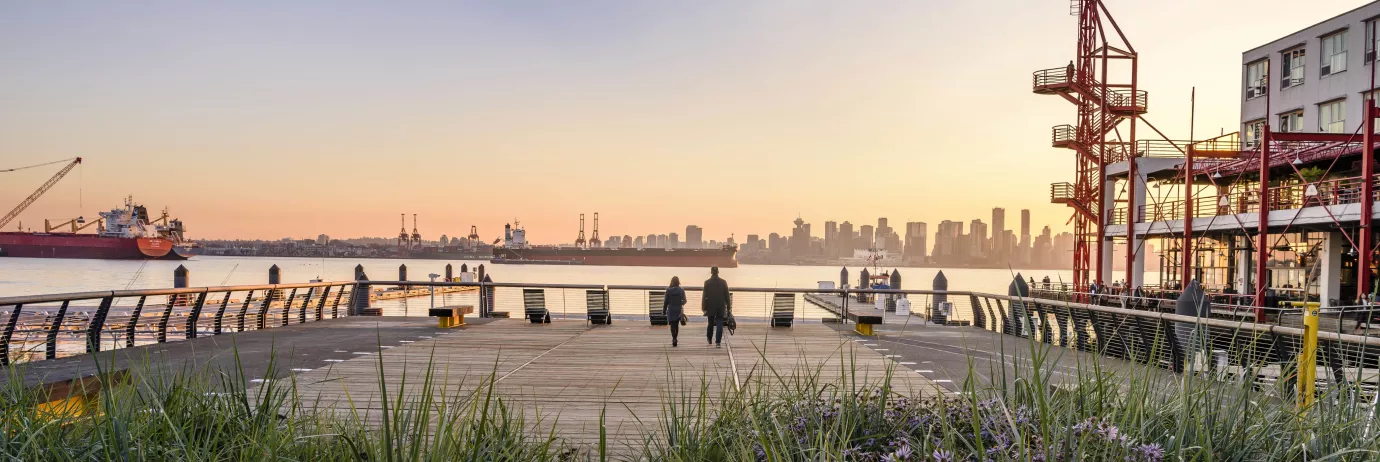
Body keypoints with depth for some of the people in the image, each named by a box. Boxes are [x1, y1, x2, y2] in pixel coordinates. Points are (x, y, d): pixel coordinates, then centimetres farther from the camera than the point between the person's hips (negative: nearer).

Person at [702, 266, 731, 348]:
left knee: (710, 323, 16)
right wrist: (728, 307, 9)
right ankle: (718, 342, -7)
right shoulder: (723, 282, -2)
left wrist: (704, 308, -1)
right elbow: (727, 296, 2)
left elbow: (704, 296, -6)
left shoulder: (707, 282, -6)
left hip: (711, 307, 0)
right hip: (721, 307, 0)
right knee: (719, 324, 0)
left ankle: (709, 339, 32)